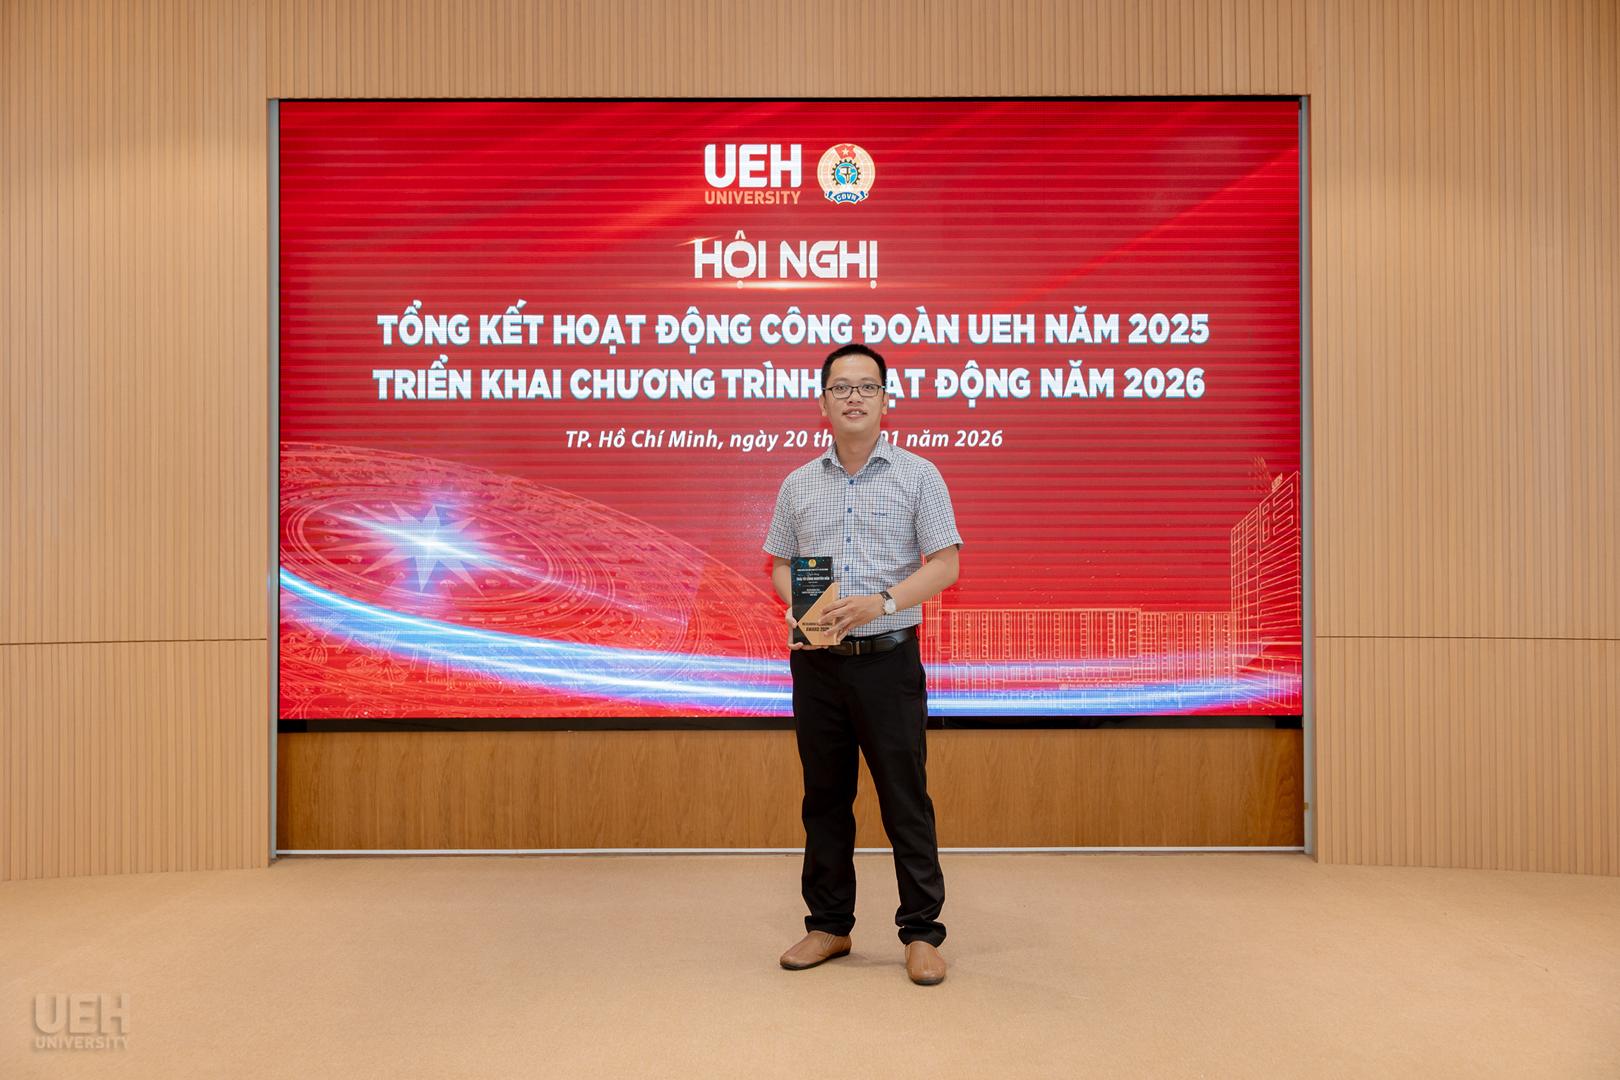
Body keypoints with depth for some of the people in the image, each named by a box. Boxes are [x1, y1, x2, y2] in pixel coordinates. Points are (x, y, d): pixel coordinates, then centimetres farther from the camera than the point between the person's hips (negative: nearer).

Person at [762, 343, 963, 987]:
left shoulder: (917, 475, 1)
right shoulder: (798, 485, 11)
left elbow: (946, 565, -4)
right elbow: (779, 565, 14)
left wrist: (881, 601, -18)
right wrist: (797, 603, -8)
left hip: (888, 659, -3)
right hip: (816, 662, 3)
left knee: (905, 799, 1)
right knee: (824, 798, 11)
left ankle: (921, 932, 14)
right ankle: (829, 925, 25)